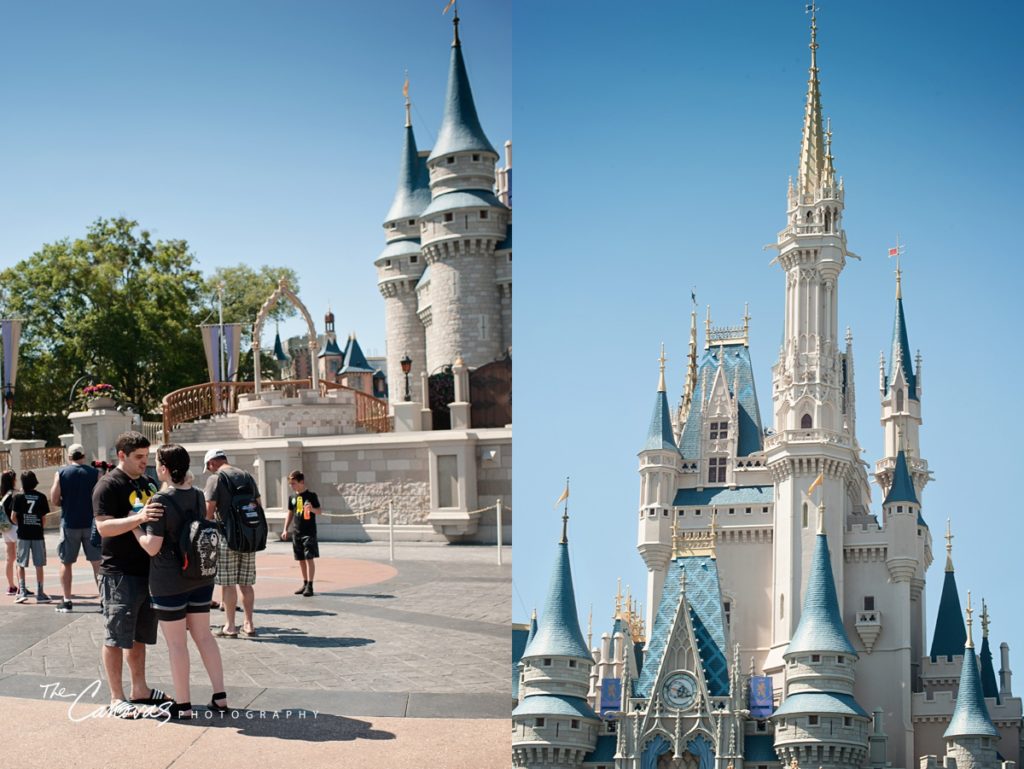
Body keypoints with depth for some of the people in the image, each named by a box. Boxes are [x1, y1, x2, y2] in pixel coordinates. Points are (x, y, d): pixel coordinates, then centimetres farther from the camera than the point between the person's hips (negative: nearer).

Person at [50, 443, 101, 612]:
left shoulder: (61, 473, -3)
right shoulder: (95, 473, -3)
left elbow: (54, 500, -5)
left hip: (69, 524, 0)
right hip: (91, 523, 0)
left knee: (65, 563, 11)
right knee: (97, 562, 6)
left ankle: (66, 601, 10)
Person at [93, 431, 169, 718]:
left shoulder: (148, 484, 14)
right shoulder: (108, 485, -10)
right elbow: (104, 527, -21)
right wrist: (139, 517, -33)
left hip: (147, 571, 8)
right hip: (119, 573, -8)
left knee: (140, 636, 16)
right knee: (117, 637, -1)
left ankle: (140, 690, 27)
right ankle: (117, 699, 4)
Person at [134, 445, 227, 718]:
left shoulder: (161, 501, -18)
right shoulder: (198, 496, 2)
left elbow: (152, 547, -19)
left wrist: (135, 527, -4)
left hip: (169, 582, -6)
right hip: (200, 577, 6)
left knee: (176, 643, 4)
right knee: (204, 635, 15)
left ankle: (183, 705, 11)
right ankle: (220, 697, 17)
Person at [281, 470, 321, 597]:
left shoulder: (311, 495, -6)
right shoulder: (292, 497, 9)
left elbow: (319, 511, -6)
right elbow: (290, 513, 17)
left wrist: (312, 509, -28)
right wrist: (286, 529, 11)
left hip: (309, 532, -6)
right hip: (296, 532, 6)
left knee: (309, 558, -9)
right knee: (301, 559, 11)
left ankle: (310, 585, -9)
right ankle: (305, 584, 21)